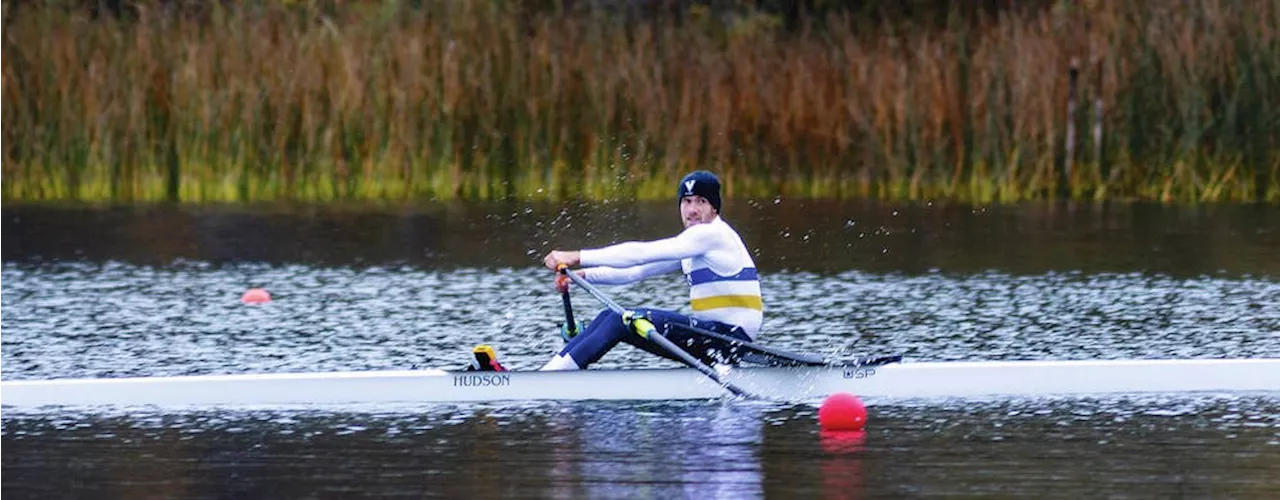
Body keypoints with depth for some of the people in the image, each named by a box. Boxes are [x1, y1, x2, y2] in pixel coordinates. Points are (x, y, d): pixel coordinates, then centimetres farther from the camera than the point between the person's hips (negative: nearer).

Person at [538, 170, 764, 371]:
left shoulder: (712, 235, -14)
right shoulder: (695, 238, 18)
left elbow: (642, 253, -18)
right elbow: (637, 270, 14)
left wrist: (577, 257, -18)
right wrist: (583, 275, 2)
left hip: (729, 339, -10)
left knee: (623, 321, -17)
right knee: (611, 317, 5)